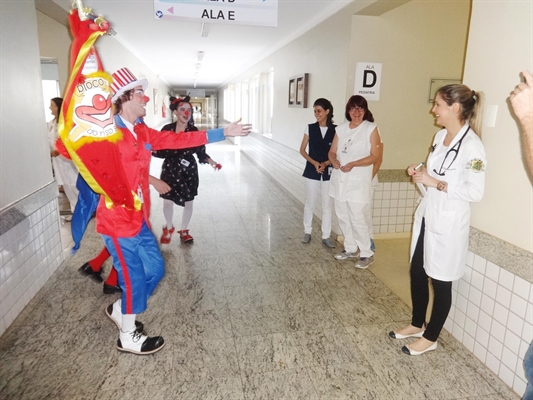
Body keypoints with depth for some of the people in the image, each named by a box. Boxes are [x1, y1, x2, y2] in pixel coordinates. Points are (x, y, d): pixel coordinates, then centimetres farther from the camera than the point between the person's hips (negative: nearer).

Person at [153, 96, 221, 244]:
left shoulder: (194, 131, -7)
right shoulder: (167, 129, -6)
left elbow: (201, 152, -3)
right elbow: (159, 151, 1)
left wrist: (210, 161, -20)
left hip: (188, 171, 0)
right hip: (170, 170, 0)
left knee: (188, 202, 9)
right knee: (168, 201, 9)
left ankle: (184, 230, 31)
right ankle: (168, 228, 36)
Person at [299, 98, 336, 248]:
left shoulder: (335, 130, -4)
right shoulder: (310, 128, -1)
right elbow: (302, 150, 1)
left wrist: (325, 164, -17)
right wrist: (314, 162, -14)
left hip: (328, 173, 0)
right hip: (311, 172, 1)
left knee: (327, 205, 7)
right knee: (309, 204, 11)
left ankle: (326, 236, 19)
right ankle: (307, 232, 27)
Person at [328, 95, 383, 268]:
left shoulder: (371, 128, -6)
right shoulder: (341, 129, 10)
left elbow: (376, 156, -11)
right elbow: (332, 151, 11)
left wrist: (353, 164, -21)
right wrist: (334, 161, -12)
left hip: (358, 182, -6)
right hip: (340, 180, 6)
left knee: (357, 218, -6)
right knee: (343, 217, 12)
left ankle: (366, 254, 11)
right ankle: (351, 248, 29)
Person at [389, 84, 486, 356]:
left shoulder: (471, 145, -19)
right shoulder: (440, 136, 7)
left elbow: (475, 192, -22)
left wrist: (436, 183, -21)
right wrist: (420, 172, 0)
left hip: (448, 224, -8)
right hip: (426, 217, 8)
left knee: (440, 281, 9)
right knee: (417, 273, 18)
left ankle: (430, 337, 28)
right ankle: (417, 325, 39)